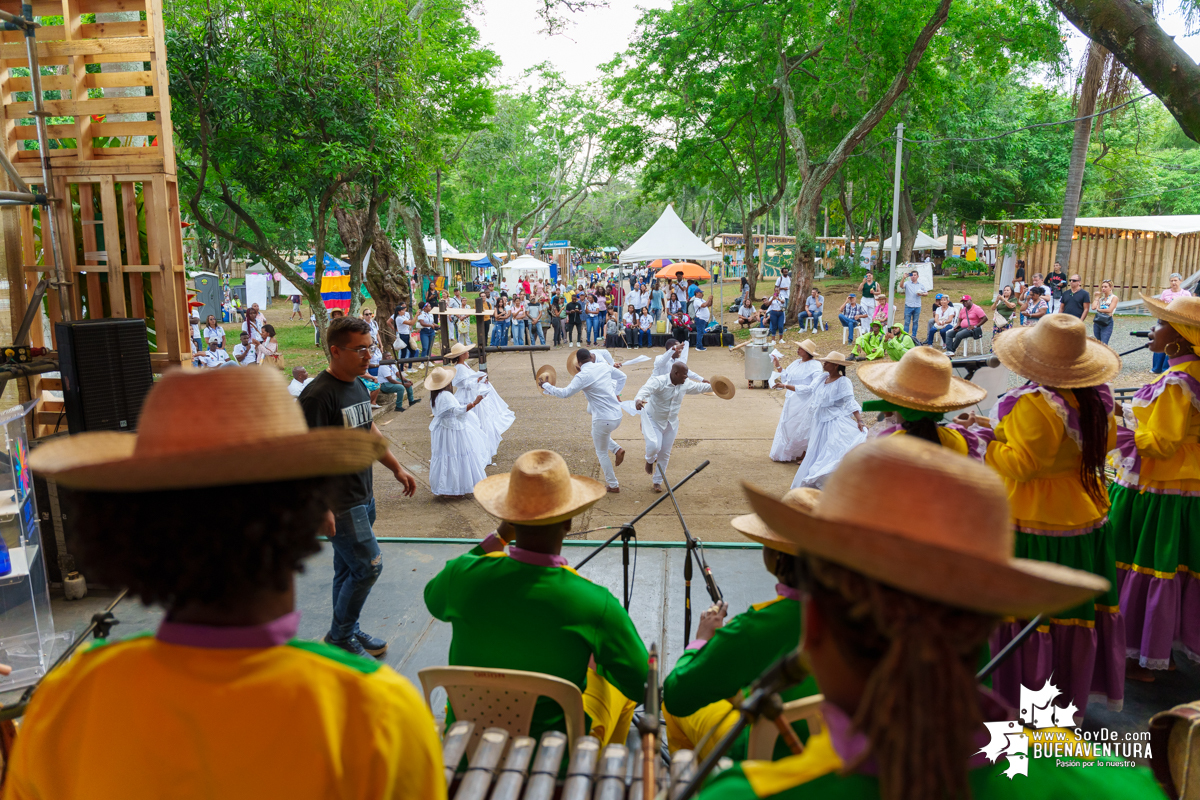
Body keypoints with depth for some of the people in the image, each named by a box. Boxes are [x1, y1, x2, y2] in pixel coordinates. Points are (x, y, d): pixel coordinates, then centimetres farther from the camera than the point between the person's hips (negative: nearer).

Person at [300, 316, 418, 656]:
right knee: (369, 566, -3)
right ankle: (339, 636, 15)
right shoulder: (318, 395, -20)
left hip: (362, 496, 8)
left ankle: (347, 631, 32)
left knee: (349, 569, 18)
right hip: (339, 503, -8)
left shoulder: (359, 385, 9)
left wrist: (396, 468, 20)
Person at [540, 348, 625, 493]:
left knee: (602, 453, 14)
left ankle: (613, 485, 21)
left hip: (603, 420, -7)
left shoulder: (583, 376, -16)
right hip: (617, 415, 7)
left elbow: (565, 393, -22)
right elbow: (622, 376, 17)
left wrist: (545, 385, -10)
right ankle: (617, 449, 14)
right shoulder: (604, 366, 3)